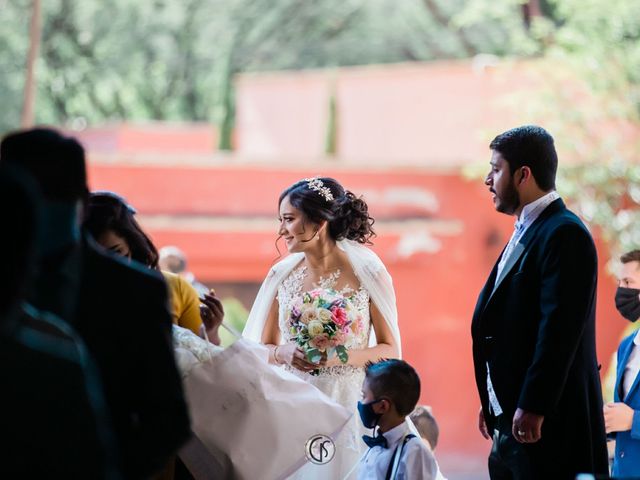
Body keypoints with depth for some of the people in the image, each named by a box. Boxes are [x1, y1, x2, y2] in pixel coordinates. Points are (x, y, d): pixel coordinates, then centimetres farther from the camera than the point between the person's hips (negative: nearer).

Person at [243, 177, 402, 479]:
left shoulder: (367, 273, -5)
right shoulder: (282, 275, 3)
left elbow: (391, 351, -2)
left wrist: (339, 356, -17)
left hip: (346, 408, -2)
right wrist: (285, 353, -12)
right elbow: (263, 349, 10)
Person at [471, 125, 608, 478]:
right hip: (509, 422, 10)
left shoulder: (565, 234, -13)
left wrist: (533, 408, -23)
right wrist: (491, 403, 18)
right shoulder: (525, 233, 18)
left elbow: (559, 329, -20)